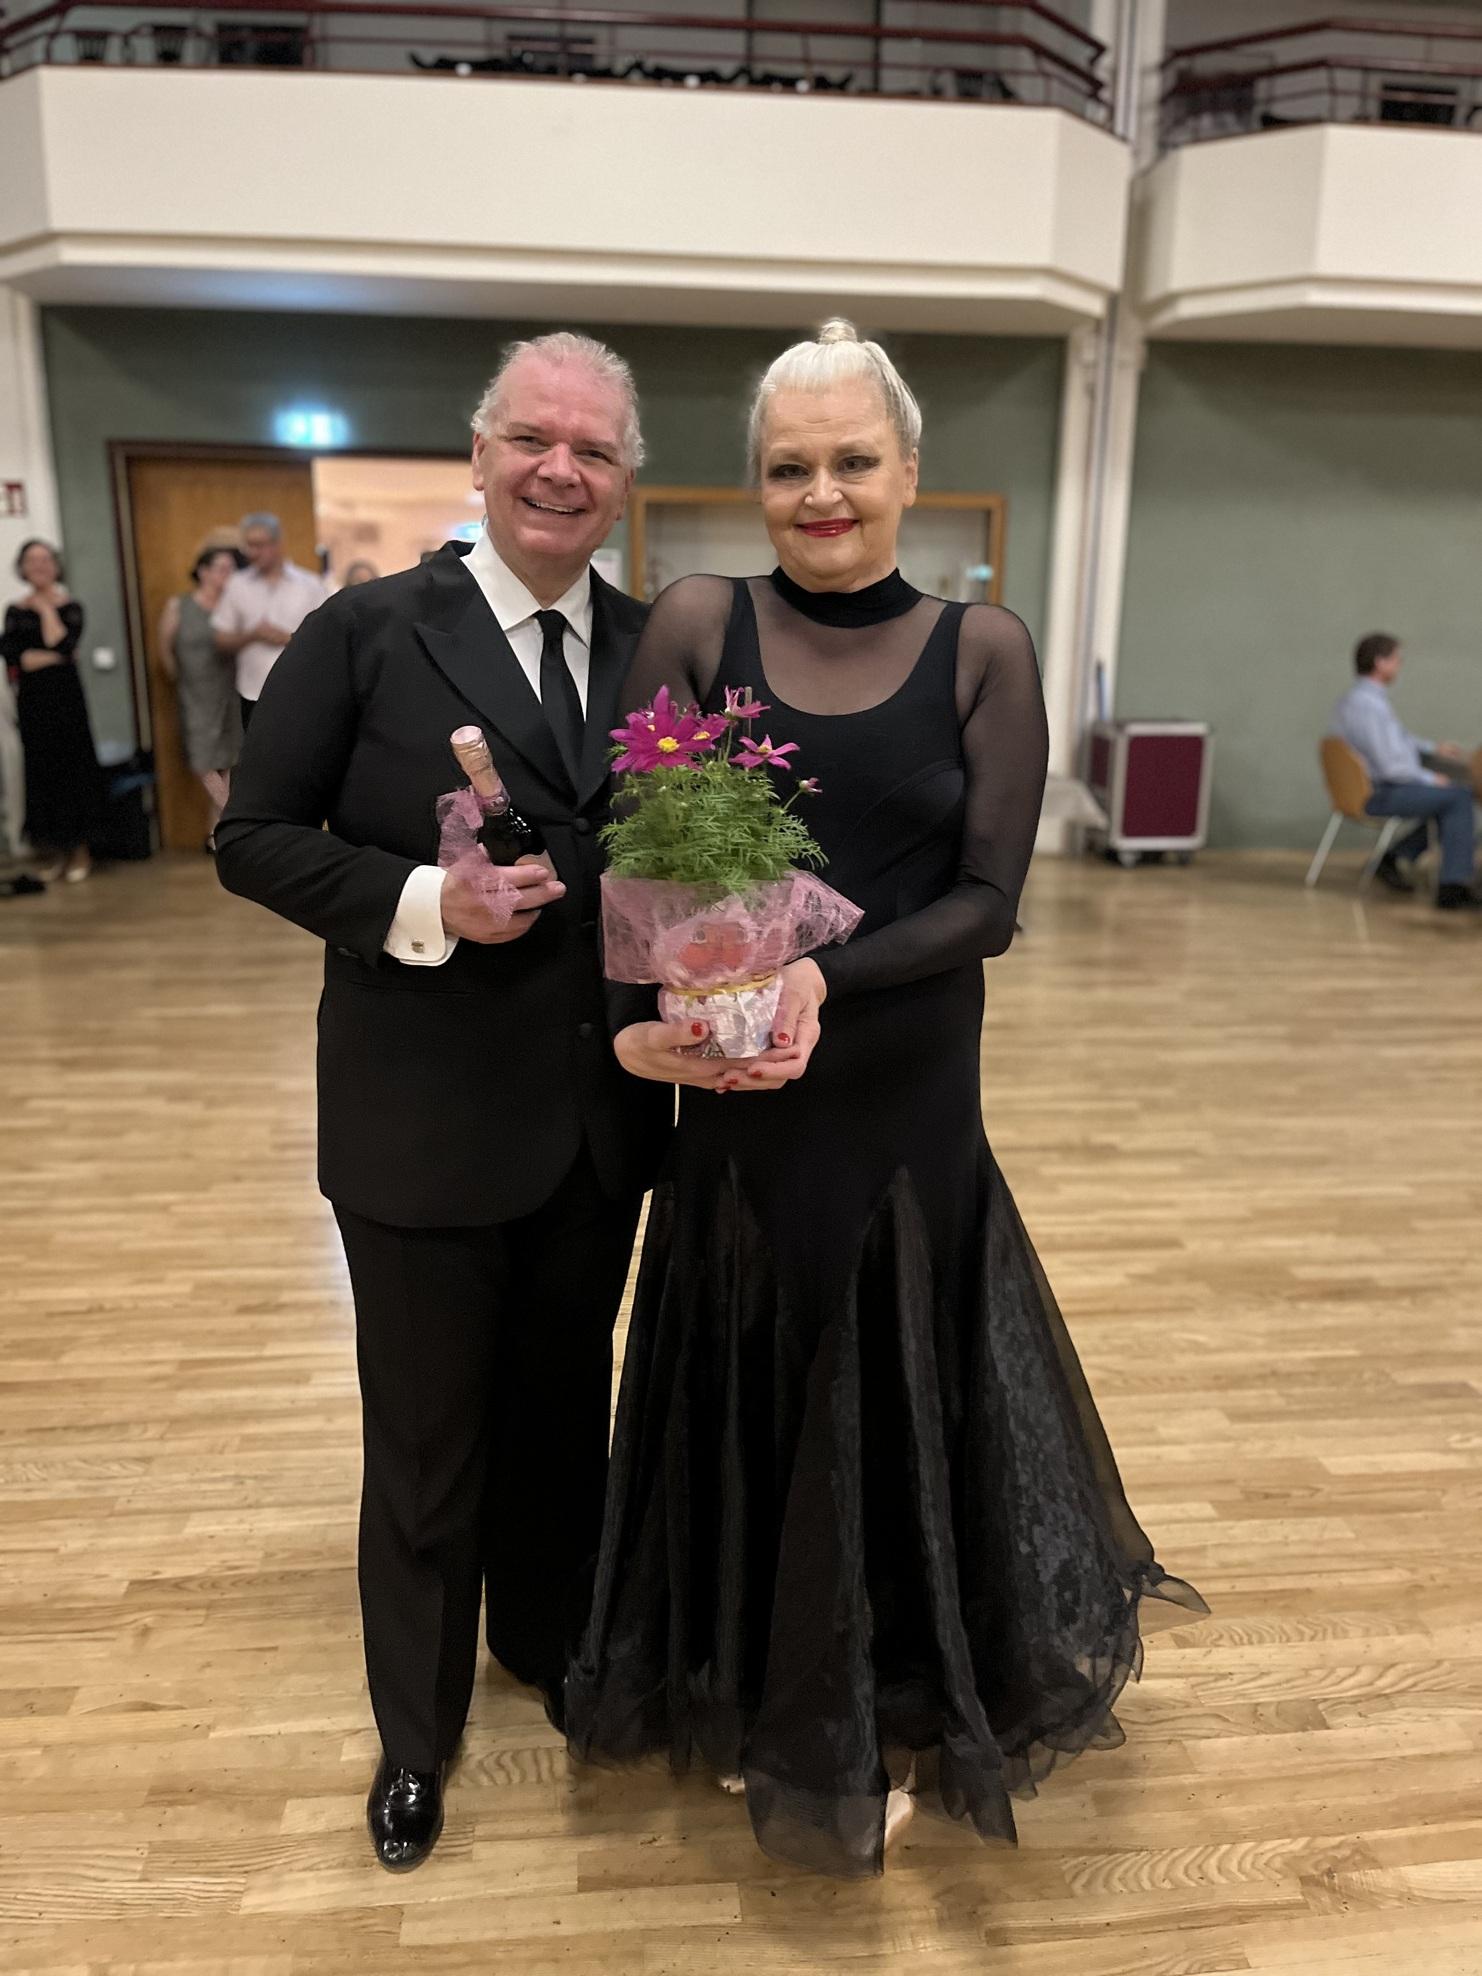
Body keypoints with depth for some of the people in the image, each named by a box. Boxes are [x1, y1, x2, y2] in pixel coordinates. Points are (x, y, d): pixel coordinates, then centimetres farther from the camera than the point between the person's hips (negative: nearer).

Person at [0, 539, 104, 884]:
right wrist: (54, 657, -11)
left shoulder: (70, 607, 2)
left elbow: (62, 643, -15)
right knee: (41, 770, 4)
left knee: (73, 766, 0)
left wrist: (46, 608, -6)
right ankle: (52, 851, 12)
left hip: (66, 696, -2)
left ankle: (80, 848, 10)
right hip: (32, 700, 2)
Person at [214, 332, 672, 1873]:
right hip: (424, 1116, -3)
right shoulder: (368, 630, -7)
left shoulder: (657, 650, 4)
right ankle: (416, 1729, 41)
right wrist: (419, 901, -21)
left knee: (567, 1404, 23)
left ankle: (548, 1641, 51)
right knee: (425, 1440, 14)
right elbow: (252, 837, -7)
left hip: (600, 1116, 4)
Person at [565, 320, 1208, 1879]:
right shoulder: (698, 624, -2)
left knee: (901, 1410, 15)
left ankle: (887, 1721, 44)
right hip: (734, 1106, 1)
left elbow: (988, 898, -8)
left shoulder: (981, 649, -3)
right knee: (747, 1414, 16)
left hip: (908, 1105, 0)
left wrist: (825, 979, -23)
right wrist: (645, 1017, -24)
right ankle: (757, 1713, 45)